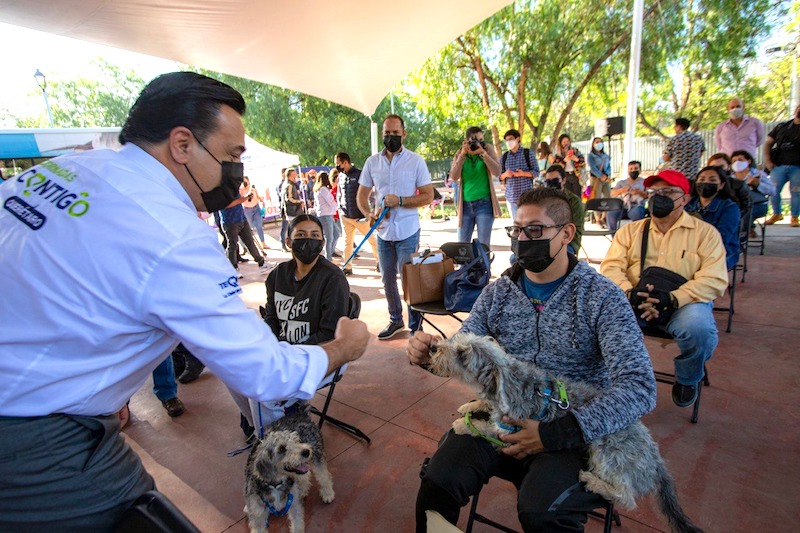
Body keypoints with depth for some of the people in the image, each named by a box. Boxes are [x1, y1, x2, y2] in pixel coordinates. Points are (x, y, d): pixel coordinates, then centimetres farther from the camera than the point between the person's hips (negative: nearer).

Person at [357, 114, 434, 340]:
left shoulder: (415, 161, -2)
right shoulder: (372, 162, 7)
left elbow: (428, 196, -5)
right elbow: (361, 196, 8)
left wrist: (399, 201, -18)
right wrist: (369, 214, -12)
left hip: (407, 232, -4)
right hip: (383, 232, 4)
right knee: (387, 279, 14)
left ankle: (415, 326, 17)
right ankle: (395, 319, 33)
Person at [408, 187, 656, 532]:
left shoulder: (602, 297, -9)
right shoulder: (498, 292, 3)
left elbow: (639, 387, -18)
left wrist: (555, 433, -27)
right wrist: (430, 353, -20)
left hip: (572, 430, -2)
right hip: (501, 415, 3)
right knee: (437, 484, -17)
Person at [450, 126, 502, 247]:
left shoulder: (488, 148, 2)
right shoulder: (459, 153, 5)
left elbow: (497, 171, -11)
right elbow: (454, 177, -8)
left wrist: (482, 153, -20)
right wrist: (463, 154, -15)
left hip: (484, 203, -2)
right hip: (465, 204, 2)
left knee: (483, 244, 0)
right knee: (462, 245, 8)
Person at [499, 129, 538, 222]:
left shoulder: (527, 153, 2)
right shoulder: (504, 156, 9)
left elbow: (536, 172, 0)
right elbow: (499, 177, 10)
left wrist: (523, 173, -17)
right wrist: (505, 174, -12)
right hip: (511, 196, 3)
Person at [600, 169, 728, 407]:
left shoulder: (705, 232, 8)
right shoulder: (629, 231, 14)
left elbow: (714, 280, -5)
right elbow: (611, 267, 0)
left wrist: (672, 298, -21)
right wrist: (630, 293, -21)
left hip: (684, 303, -1)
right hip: (634, 301, 1)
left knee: (699, 328, -33)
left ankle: (687, 380, 3)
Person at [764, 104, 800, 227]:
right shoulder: (781, 127, 13)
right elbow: (768, 143, 13)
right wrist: (767, 160, 2)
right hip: (779, 166, 1)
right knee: (773, 191, -1)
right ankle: (777, 214, 17)